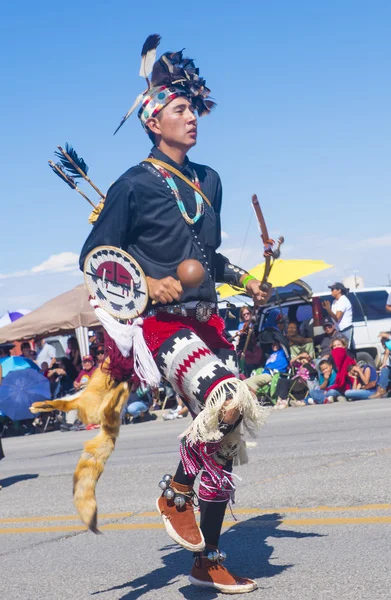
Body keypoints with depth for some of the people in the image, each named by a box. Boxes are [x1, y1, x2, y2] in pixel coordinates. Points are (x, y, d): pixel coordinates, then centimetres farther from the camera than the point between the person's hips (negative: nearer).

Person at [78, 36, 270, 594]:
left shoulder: (208, 181, 14)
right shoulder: (135, 184, -7)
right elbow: (95, 256, -7)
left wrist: (246, 281, 14)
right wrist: (148, 284, -19)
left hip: (208, 322, 7)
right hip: (163, 323, -7)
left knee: (221, 440, 7)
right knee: (231, 399, -30)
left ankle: (208, 560, 21)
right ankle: (176, 491, -5)